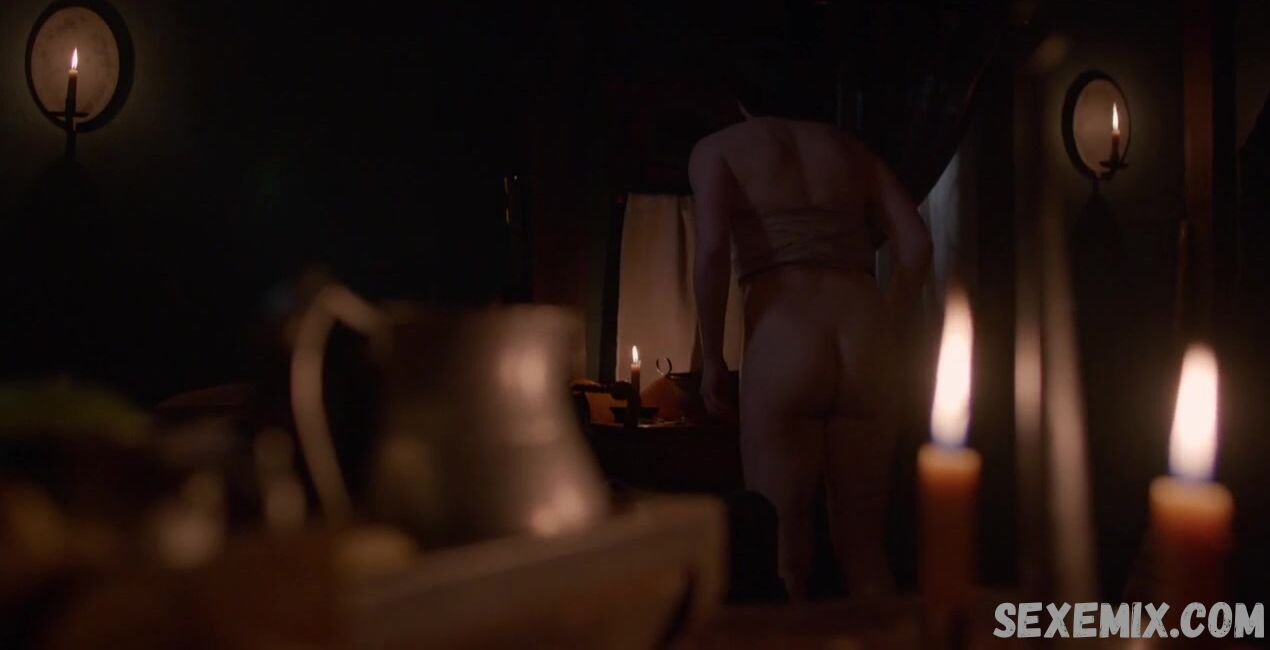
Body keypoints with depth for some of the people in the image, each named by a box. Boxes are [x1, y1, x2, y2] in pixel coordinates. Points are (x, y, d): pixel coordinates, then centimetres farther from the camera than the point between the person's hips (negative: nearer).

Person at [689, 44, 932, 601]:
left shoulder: (717, 148, 13)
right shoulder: (848, 147, 23)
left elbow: (712, 250, -7)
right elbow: (916, 245, 10)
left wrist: (712, 359, 1)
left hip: (783, 347, -4)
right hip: (865, 343, 4)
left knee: (786, 553, 6)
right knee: (864, 548, 13)